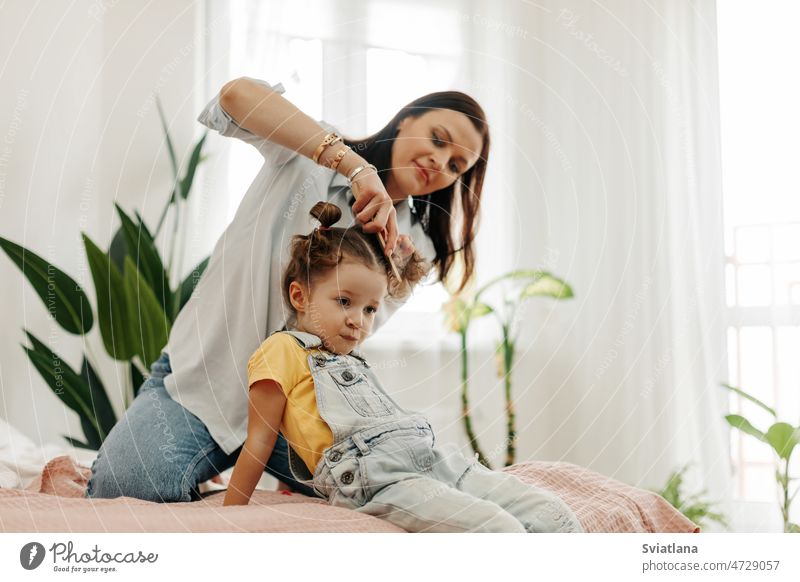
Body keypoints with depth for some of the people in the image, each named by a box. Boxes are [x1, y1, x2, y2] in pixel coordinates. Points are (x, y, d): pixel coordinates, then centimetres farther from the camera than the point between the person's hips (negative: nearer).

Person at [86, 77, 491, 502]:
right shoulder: (309, 149, -4)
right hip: (206, 374, -3)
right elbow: (238, 95, -25)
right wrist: (355, 166, -31)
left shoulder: (414, 246, 7)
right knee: (126, 484, -27)